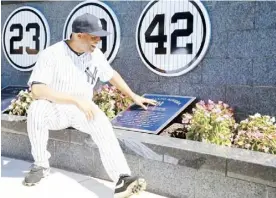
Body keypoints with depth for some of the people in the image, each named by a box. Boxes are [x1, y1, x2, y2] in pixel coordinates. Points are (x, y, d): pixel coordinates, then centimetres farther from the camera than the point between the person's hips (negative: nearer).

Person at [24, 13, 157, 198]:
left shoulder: (95, 53, -1)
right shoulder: (51, 54, -17)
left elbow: (111, 75, 15)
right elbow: (37, 89, -29)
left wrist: (134, 96, 12)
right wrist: (77, 100, -36)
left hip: (83, 111, 3)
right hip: (56, 111, -2)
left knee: (103, 126, -27)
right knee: (37, 109, -33)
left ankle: (123, 180, -35)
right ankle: (41, 165, -12)